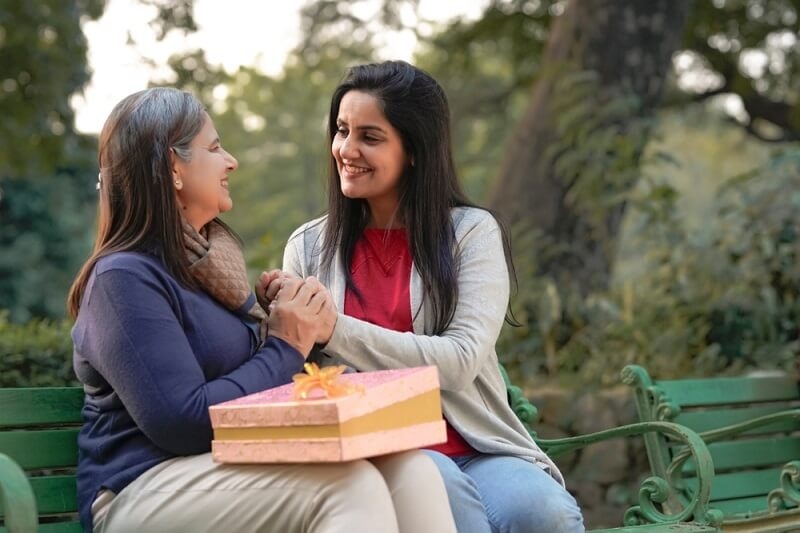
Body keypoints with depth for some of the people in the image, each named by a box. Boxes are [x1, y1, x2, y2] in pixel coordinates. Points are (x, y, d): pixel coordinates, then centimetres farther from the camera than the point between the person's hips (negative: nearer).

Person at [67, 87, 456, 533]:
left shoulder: (210, 256, 17)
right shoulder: (124, 278, -11)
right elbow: (183, 422, -19)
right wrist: (286, 349, -9)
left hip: (231, 466, 8)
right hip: (148, 489, -8)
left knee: (410, 470, -18)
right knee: (350, 486, -30)